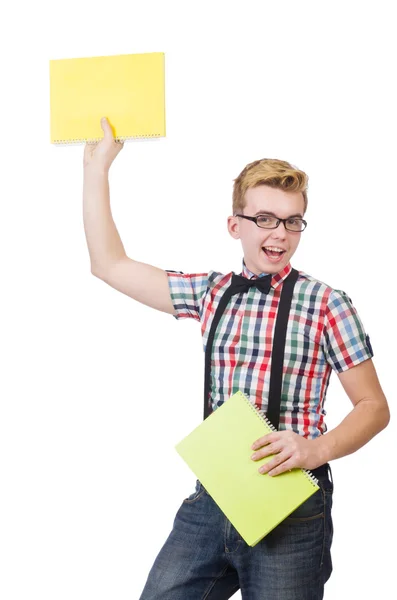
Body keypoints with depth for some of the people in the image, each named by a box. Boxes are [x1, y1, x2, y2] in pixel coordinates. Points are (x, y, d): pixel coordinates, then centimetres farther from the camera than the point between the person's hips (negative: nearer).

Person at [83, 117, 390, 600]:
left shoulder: (325, 303, -4)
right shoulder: (212, 293, 8)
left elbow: (373, 406, -1)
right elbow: (110, 265, 11)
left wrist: (316, 448, -19)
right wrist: (97, 167, 10)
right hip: (211, 493, 4)